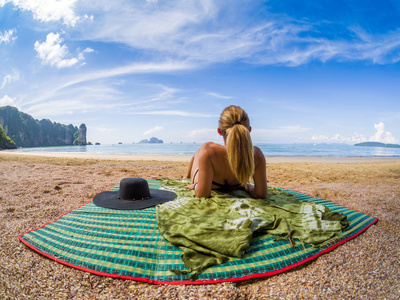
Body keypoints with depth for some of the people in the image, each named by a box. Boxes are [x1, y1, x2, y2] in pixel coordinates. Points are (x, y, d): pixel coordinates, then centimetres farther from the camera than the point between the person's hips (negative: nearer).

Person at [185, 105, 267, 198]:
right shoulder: (257, 155, -35)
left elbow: (202, 194, -40)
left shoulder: (209, 151, -45)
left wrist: (195, 186, -18)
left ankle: (187, 177, 65)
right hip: (232, 188, 3)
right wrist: (246, 185, -5)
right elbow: (260, 194, -25)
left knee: (198, 152, 32)